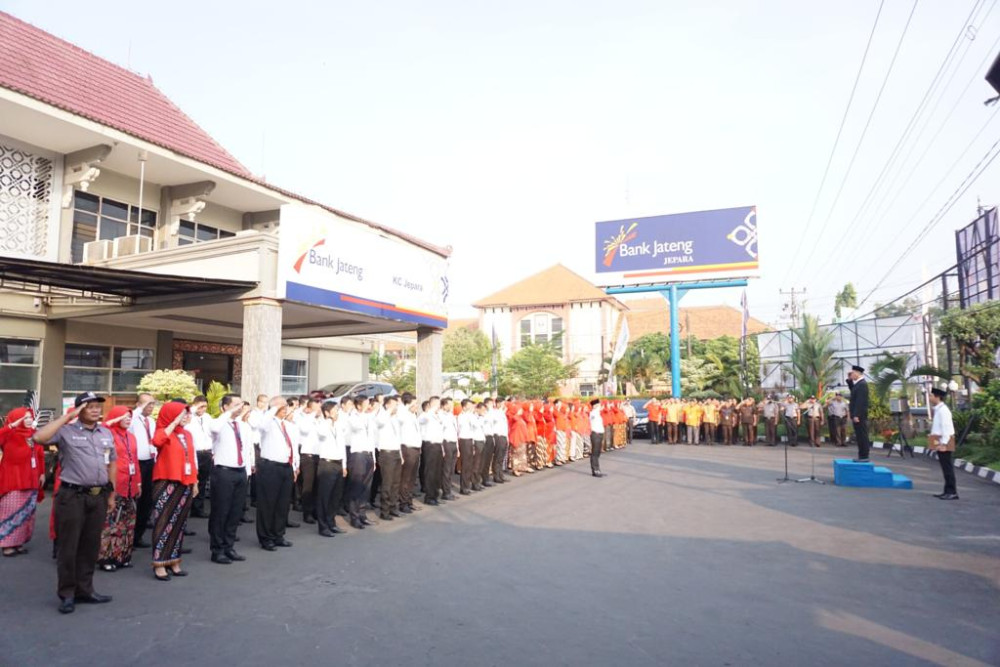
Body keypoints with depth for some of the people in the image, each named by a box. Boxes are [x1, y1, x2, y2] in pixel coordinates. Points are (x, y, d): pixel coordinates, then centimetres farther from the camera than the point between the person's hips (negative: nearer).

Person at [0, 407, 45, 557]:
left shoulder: (34, 435, 7)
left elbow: (40, 455, 14)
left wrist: (42, 473, 12)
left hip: (30, 480, 6)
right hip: (13, 480, -6)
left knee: (26, 513, 12)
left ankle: (19, 542, 22)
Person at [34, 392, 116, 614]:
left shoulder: (106, 433, 12)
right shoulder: (66, 431, -4)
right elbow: (39, 437, -23)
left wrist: (111, 493, 16)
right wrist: (66, 418, -16)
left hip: (99, 496, 5)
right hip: (72, 496, -5)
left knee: (91, 546, 12)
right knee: (68, 546, 3)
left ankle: (84, 590, 23)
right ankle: (67, 594, 16)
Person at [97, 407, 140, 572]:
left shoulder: (131, 437, 14)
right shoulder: (108, 434, -6)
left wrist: (138, 481, 15)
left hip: (130, 485, 7)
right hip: (114, 485, -7)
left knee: (128, 523, 11)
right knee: (112, 522, -4)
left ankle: (123, 556, 20)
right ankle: (107, 558, 6)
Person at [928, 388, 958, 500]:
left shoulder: (943, 410, -15)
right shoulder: (938, 409, 16)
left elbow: (946, 427, -20)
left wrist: (943, 443, -22)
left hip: (944, 443, -10)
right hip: (940, 442, 10)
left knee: (948, 468, -6)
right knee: (945, 468, 13)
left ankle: (952, 492, -2)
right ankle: (948, 491, 19)